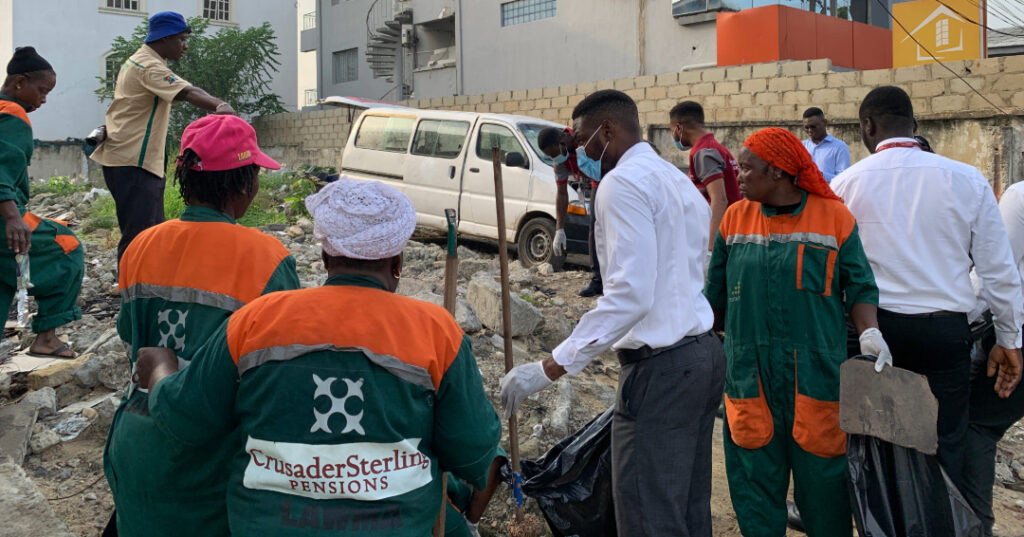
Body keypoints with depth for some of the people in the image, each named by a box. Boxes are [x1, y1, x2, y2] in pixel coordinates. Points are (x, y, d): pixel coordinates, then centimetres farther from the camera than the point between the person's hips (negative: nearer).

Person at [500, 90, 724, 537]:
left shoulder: (623, 182, -12)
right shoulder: (680, 181, 17)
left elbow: (630, 293, -23)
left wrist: (551, 367, -23)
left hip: (660, 366, -10)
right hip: (705, 353, 10)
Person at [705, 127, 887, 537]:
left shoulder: (833, 216, -2)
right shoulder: (735, 218, 5)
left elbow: (859, 287, 2)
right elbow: (716, 293, 12)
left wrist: (869, 332, -14)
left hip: (816, 372, -2)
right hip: (750, 373, 2)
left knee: (821, 472, 6)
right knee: (755, 473, 9)